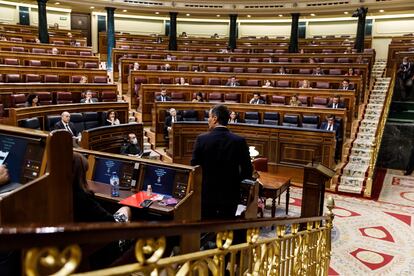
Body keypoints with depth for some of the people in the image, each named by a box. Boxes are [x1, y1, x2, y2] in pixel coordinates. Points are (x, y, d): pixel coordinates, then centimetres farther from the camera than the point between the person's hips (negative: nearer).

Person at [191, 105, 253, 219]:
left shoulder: (201, 139, -12)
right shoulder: (239, 141, -10)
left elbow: (194, 166, -8)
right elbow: (248, 172, -8)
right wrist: (234, 180, 10)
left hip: (207, 193, 0)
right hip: (230, 195, 1)